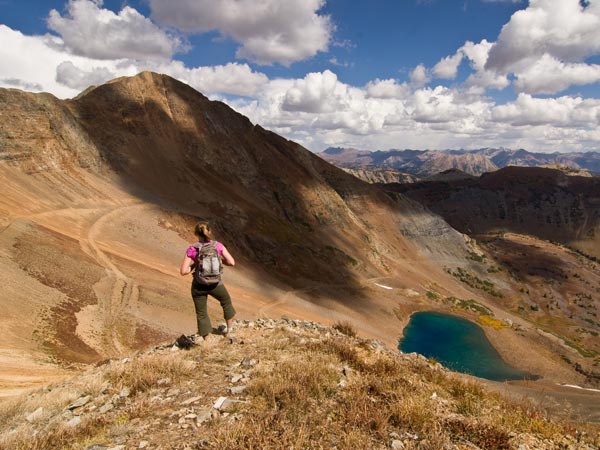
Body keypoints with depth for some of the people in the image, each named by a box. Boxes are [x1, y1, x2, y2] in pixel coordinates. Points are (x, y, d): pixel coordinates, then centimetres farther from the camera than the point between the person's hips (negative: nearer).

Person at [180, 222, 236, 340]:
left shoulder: (192, 249, -11)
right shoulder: (218, 245, -9)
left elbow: (183, 271, -13)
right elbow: (232, 262, -9)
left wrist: (194, 265, 4)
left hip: (198, 286, 0)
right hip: (215, 284, 1)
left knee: (201, 314, 17)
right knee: (226, 302, 30)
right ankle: (229, 329, 46)